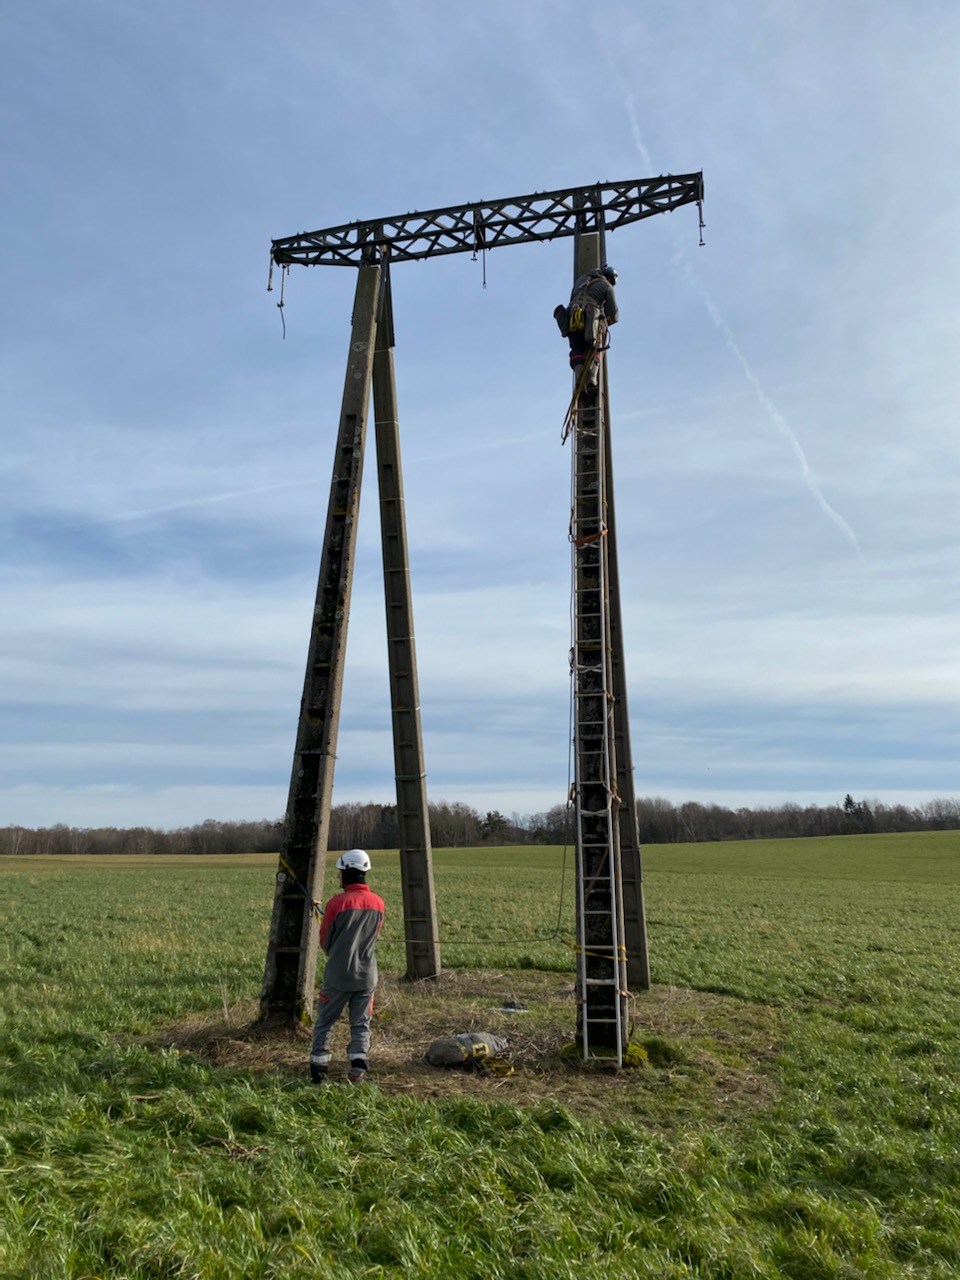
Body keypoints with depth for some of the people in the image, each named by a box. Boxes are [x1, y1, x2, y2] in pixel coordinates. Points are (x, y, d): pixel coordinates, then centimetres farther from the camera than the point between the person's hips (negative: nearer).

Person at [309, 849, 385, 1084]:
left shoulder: (338, 902, -16)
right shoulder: (378, 903, -2)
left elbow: (325, 941, -4)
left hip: (338, 975, -3)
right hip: (367, 975, 3)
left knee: (325, 1023, 12)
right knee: (361, 1024, 13)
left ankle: (318, 1068, 16)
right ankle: (358, 1068, 4)